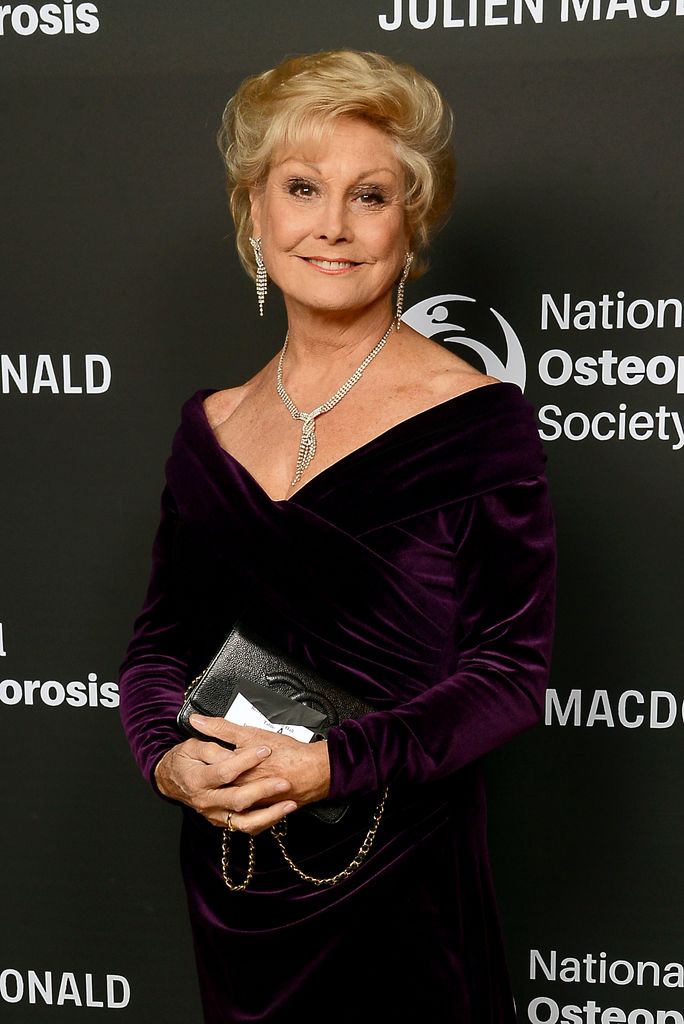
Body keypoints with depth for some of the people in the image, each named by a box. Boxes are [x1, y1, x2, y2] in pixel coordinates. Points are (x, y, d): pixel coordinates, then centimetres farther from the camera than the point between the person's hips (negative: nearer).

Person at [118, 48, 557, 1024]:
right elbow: (163, 635, 7)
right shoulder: (213, 425, 3)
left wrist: (329, 764, -22)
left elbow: (511, 670, -12)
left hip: (401, 876, -4)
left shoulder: (479, 420, -12)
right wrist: (167, 753, -13)